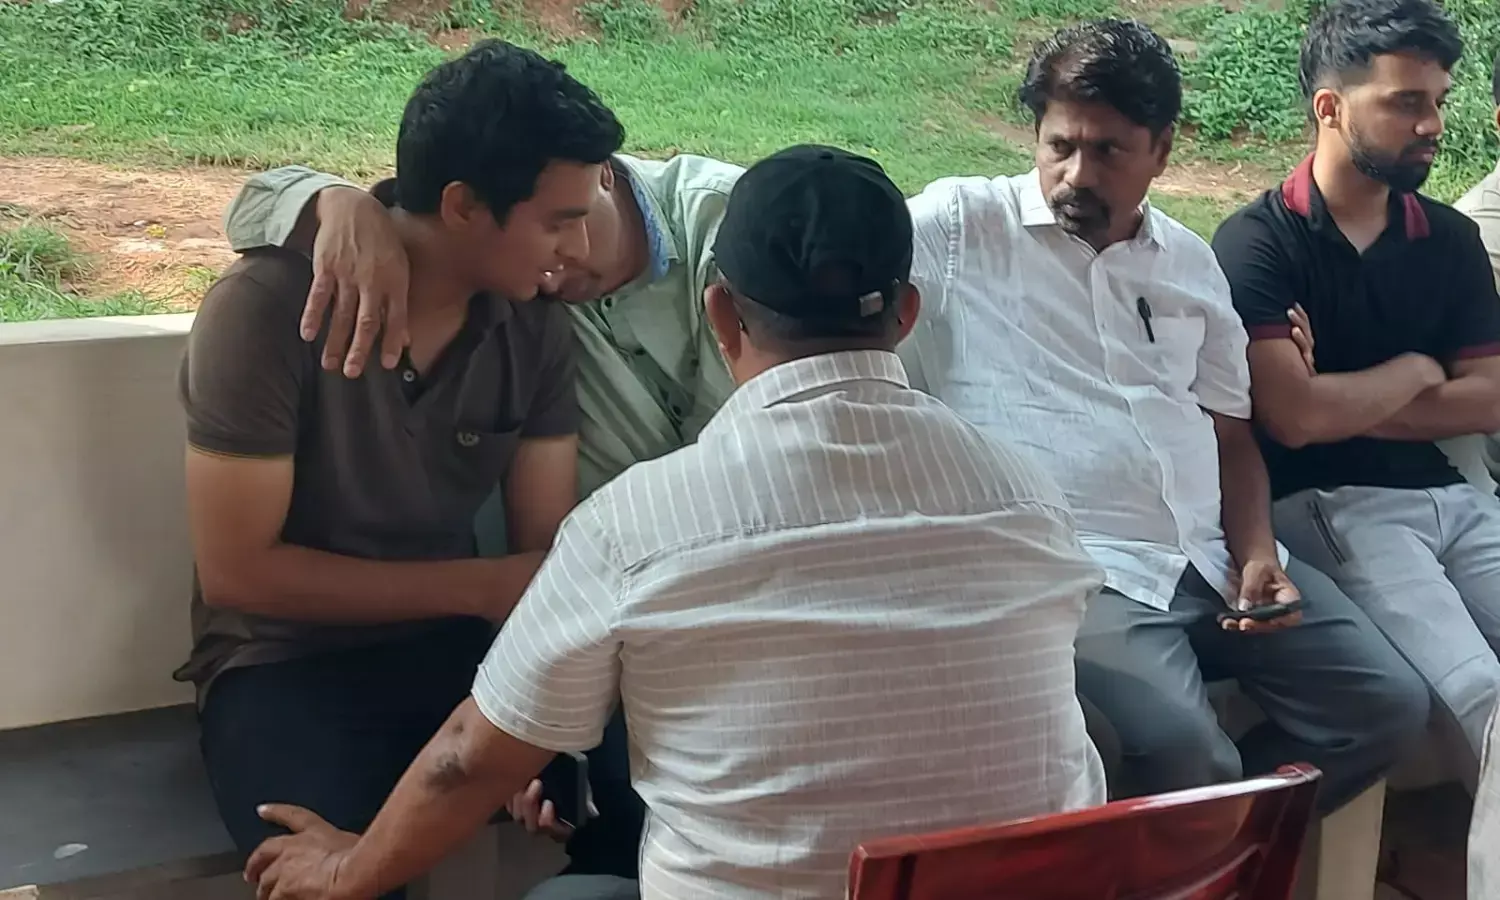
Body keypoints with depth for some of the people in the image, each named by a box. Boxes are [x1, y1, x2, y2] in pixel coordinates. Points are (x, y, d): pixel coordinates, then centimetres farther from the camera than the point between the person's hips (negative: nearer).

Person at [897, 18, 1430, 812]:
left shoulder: (1190, 262, 17)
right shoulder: (959, 224, 0)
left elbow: (1231, 436, 20)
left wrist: (1256, 552, 4)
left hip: (1213, 557, 7)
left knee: (1388, 705, -1)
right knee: (1183, 749, -31)